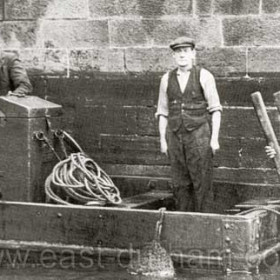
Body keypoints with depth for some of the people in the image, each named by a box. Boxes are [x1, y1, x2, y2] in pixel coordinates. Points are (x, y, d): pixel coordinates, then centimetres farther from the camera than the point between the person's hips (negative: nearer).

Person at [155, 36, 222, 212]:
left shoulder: (204, 76, -4)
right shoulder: (167, 79, 7)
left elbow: (215, 110, -3)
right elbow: (163, 113, 11)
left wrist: (215, 138, -9)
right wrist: (163, 140, 5)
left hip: (199, 134, -3)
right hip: (176, 136, 3)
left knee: (201, 181, -3)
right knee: (180, 183, 4)